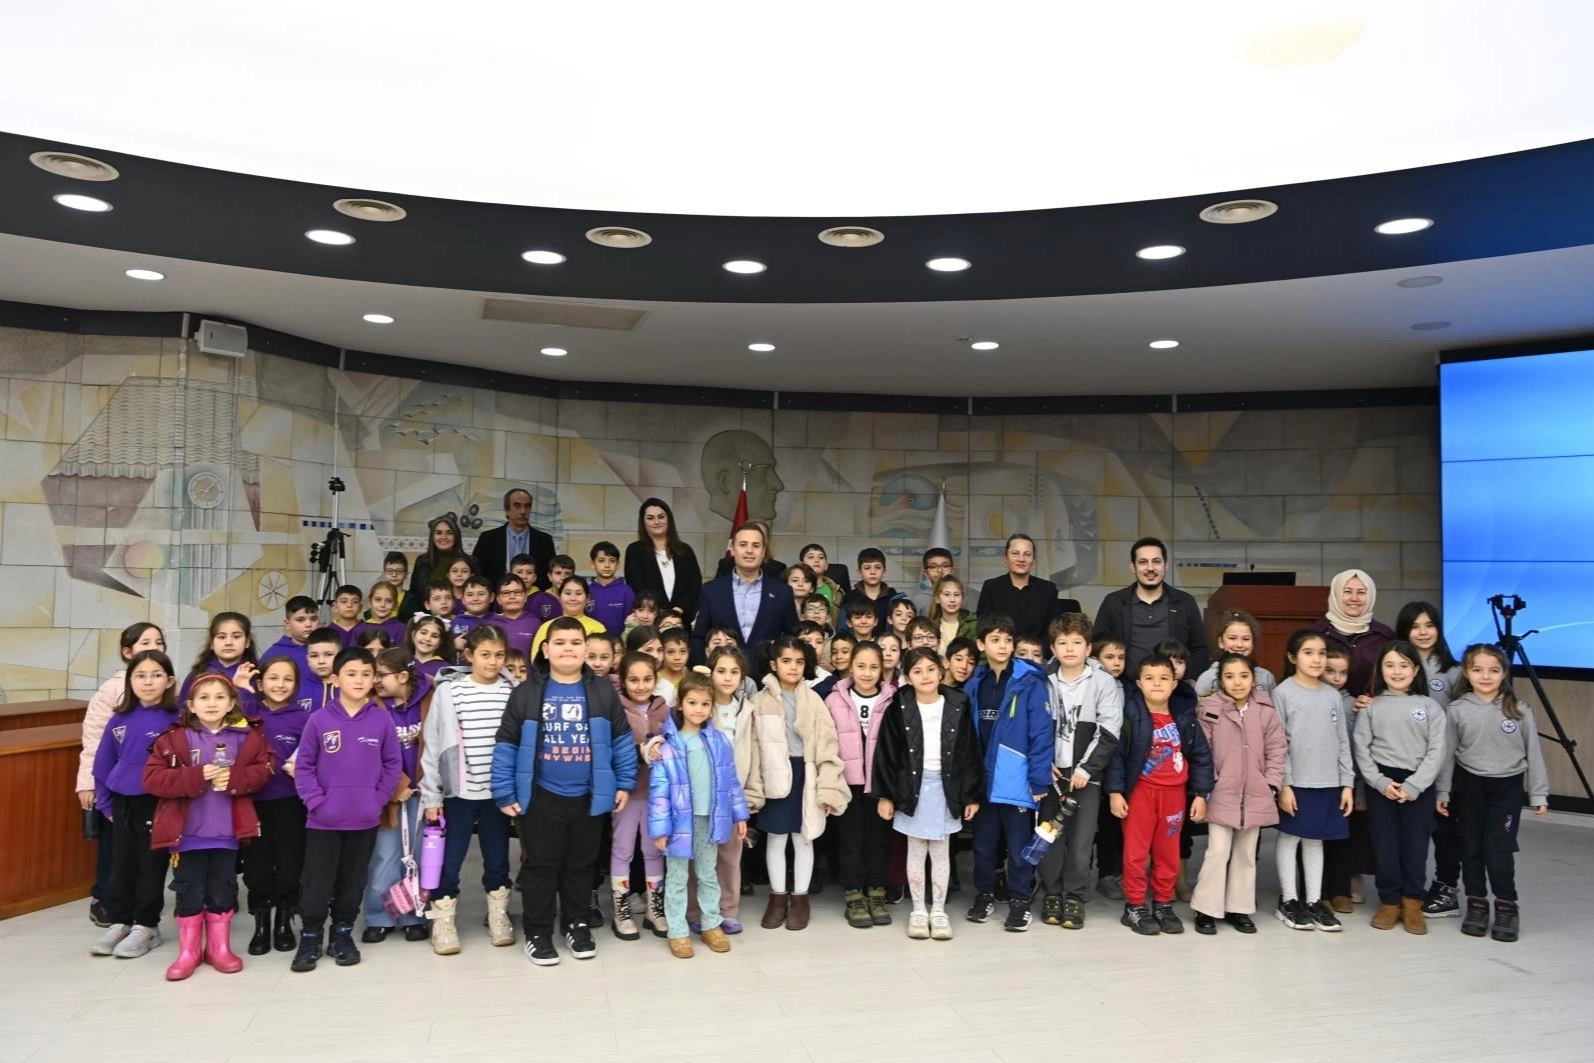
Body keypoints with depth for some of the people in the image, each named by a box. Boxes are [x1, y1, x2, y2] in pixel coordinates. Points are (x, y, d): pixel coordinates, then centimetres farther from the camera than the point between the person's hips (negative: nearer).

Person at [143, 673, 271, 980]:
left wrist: (236, 779, -18)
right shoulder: (174, 739, -5)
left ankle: (219, 948, 25)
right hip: (186, 833, -1)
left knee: (223, 891, 11)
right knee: (189, 892, 8)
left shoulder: (247, 737, 0)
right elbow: (152, 778, -10)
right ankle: (188, 952, 22)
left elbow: (263, 770, 1)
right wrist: (195, 777, -21)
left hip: (226, 832, 1)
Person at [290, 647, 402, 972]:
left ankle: (343, 934, 29)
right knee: (316, 884, 6)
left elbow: (393, 764, 4)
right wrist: (316, 801, -11)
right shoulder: (319, 719, -7)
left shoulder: (382, 719, -3)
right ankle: (310, 937, 23)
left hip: (365, 820, 1)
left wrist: (379, 799, -4)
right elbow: (303, 767, -2)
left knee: (352, 882, 14)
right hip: (323, 820, -1)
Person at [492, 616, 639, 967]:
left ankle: (577, 925, 31)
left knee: (581, 864, 15)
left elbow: (622, 740, 3)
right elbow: (506, 745, -4)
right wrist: (504, 793, -7)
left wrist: (625, 783, 0)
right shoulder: (527, 693, -5)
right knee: (540, 865, 9)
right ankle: (538, 932, 23)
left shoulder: (603, 693, -1)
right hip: (540, 797, -1)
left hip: (589, 797, 2)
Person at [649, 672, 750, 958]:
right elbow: (659, 790, -12)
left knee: (708, 875, 18)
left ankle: (711, 925, 32)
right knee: (677, 878, 10)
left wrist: (739, 815, 8)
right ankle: (677, 932, 21)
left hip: (710, 819, 3)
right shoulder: (668, 745, -12)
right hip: (680, 820, -3)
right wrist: (659, 827, -14)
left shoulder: (719, 741, 0)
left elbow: (731, 781, 7)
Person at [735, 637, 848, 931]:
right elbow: (752, 747, -1)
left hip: (805, 775, 0)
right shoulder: (762, 700, -1)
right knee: (775, 838, 9)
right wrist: (753, 790, -4)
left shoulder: (813, 700, -1)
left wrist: (828, 788, -9)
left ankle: (800, 898, 23)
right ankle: (778, 897, 24)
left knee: (803, 838, 9)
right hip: (775, 777, 0)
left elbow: (827, 746, -3)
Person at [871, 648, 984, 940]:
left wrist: (972, 795, -1)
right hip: (912, 787, 0)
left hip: (946, 788, 0)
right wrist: (884, 795, -6)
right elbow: (886, 754, -3)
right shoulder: (899, 709, -5)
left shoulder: (958, 706, -3)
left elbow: (970, 753, 1)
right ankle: (918, 910, 22)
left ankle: (939, 911, 22)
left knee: (941, 852, 10)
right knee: (916, 851, 10)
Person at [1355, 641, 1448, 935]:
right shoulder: (1371, 707, 4)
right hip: (1381, 783, 1)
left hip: (1418, 785, 0)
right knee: (1385, 844, 5)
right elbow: (1362, 749, 1)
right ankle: (1389, 901, 18)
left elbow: (1436, 752, -3)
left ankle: (1413, 902, 18)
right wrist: (1380, 782, -11)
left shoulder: (1430, 707, 2)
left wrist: (1413, 786, -12)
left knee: (1416, 844, 3)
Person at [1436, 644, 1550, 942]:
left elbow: (1533, 753, 2)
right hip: (1469, 786, 1)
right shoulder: (1457, 710, -4)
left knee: (1498, 849, -4)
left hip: (1508, 786, -1)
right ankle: (1477, 905, 21)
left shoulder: (1519, 711, -3)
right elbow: (1447, 754, 1)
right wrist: (1442, 792, 1)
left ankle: (1506, 907, 13)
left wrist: (1538, 793, 2)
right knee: (1471, 849, 8)